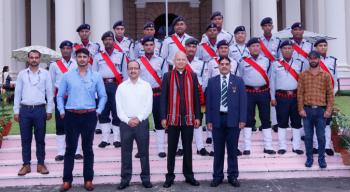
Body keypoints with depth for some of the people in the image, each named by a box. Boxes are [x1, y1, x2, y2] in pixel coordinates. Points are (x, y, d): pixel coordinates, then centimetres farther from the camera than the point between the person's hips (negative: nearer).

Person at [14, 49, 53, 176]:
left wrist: (49, 110, 0)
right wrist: (16, 111, 4)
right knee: (25, 139, 6)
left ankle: (41, 164, 14)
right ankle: (26, 164, 14)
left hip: (40, 109, -1)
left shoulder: (45, 74, 3)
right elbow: (17, 93, 8)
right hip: (25, 110, 1)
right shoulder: (22, 74, 7)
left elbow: (49, 93, 4)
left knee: (40, 138, 5)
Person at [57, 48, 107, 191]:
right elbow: (60, 95, 7)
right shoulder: (67, 76, 3)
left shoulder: (96, 76, 3)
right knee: (70, 148, 4)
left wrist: (98, 111, 0)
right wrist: (62, 112, 0)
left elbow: (103, 96, 8)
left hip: (89, 116, 0)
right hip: (71, 116, 0)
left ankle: (88, 180, 16)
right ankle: (67, 180, 11)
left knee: (88, 149, 8)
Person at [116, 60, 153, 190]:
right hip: (126, 123, 1)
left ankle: (145, 178, 13)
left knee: (144, 152, 4)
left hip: (142, 122, -1)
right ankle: (125, 179, 13)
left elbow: (148, 106, -2)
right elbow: (119, 107, 0)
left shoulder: (146, 86, 4)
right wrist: (128, 120, -11)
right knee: (126, 153, 5)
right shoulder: (121, 87, 5)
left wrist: (139, 118, -11)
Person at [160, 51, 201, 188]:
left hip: (189, 118, 1)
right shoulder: (167, 76, 2)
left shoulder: (192, 76, 6)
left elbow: (196, 97, 7)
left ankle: (189, 175, 20)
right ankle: (170, 176, 15)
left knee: (188, 148, 10)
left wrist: (197, 117, 2)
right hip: (173, 118, -1)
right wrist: (163, 117, -6)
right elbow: (163, 98, 0)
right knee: (171, 149, 7)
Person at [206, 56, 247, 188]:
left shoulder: (238, 81, 4)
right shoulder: (212, 81, 7)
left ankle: (233, 176, 16)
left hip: (233, 120, -1)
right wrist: (209, 120, -2)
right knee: (218, 150, 7)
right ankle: (217, 176, 15)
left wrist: (242, 119, -7)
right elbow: (208, 101, 5)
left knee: (232, 150, 7)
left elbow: (243, 101, 0)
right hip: (217, 119, 1)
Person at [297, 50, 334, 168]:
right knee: (308, 136, 6)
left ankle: (321, 158, 16)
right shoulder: (303, 75, 5)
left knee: (321, 136, 3)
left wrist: (329, 110, -4)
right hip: (307, 110, 1)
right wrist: (301, 109, -4)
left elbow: (330, 94, 3)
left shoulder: (326, 75, 4)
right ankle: (309, 158, 17)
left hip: (321, 110, -1)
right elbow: (300, 93, 3)